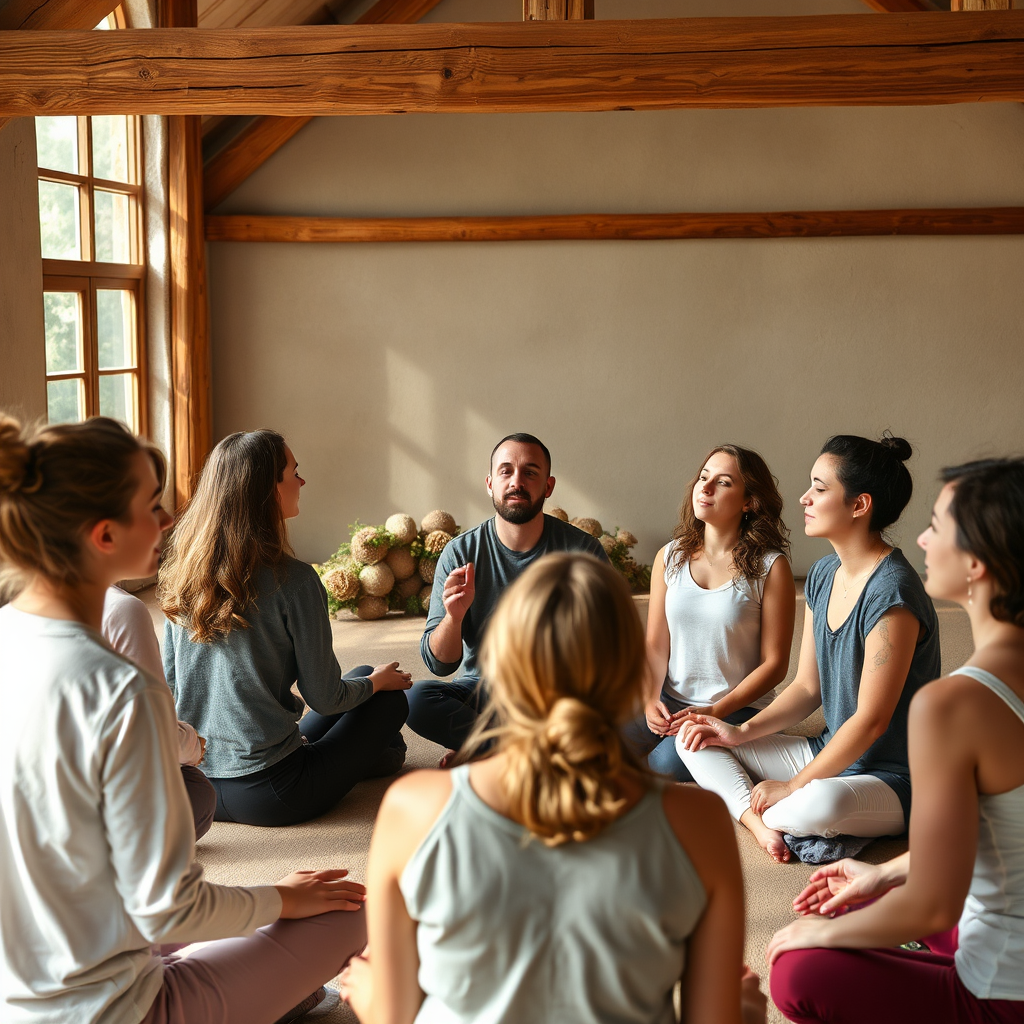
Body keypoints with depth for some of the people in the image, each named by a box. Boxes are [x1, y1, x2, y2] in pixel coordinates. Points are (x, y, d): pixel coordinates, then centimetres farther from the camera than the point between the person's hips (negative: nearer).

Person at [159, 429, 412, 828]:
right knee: (389, 698, 17)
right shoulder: (293, 581, -20)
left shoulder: (182, 572, -1)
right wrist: (377, 681, 13)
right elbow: (324, 698, -10)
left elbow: (169, 680, 10)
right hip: (266, 796, -7)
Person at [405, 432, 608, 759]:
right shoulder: (460, 553, -4)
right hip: (482, 690, 0)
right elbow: (439, 664, -4)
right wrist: (454, 616, -26)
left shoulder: (582, 549, -5)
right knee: (418, 699, -28)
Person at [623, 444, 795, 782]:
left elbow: (775, 663, -6)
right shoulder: (670, 557, 8)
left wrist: (716, 711, -16)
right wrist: (650, 699, -9)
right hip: (669, 703, 4)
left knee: (667, 762, -31)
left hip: (738, 710, -4)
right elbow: (655, 645, 9)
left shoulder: (771, 568, -5)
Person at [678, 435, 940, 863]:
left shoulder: (891, 594, -24)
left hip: (895, 780, -9)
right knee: (695, 741, 2)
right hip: (831, 754, 9)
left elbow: (871, 720, -23)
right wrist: (742, 732, -3)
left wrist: (792, 787, -18)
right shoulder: (823, 575, 5)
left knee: (818, 805, -41)